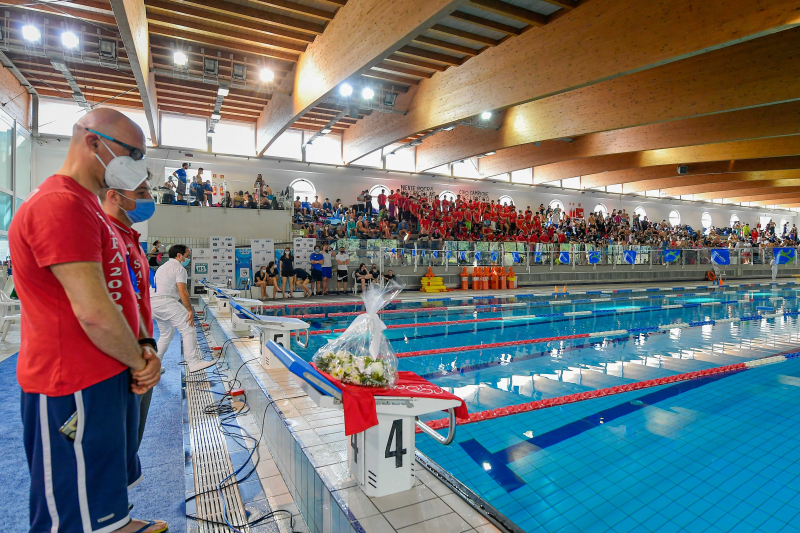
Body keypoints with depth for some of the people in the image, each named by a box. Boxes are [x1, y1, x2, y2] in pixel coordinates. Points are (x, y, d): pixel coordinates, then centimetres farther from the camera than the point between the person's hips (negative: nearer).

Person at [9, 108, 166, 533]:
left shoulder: (87, 207, 14)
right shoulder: (60, 204, -20)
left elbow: (119, 291, 15)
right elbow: (93, 312, -27)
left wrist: (145, 347, 2)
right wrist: (139, 361, -11)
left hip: (111, 375, 10)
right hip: (75, 386, -10)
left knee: (107, 492, 28)